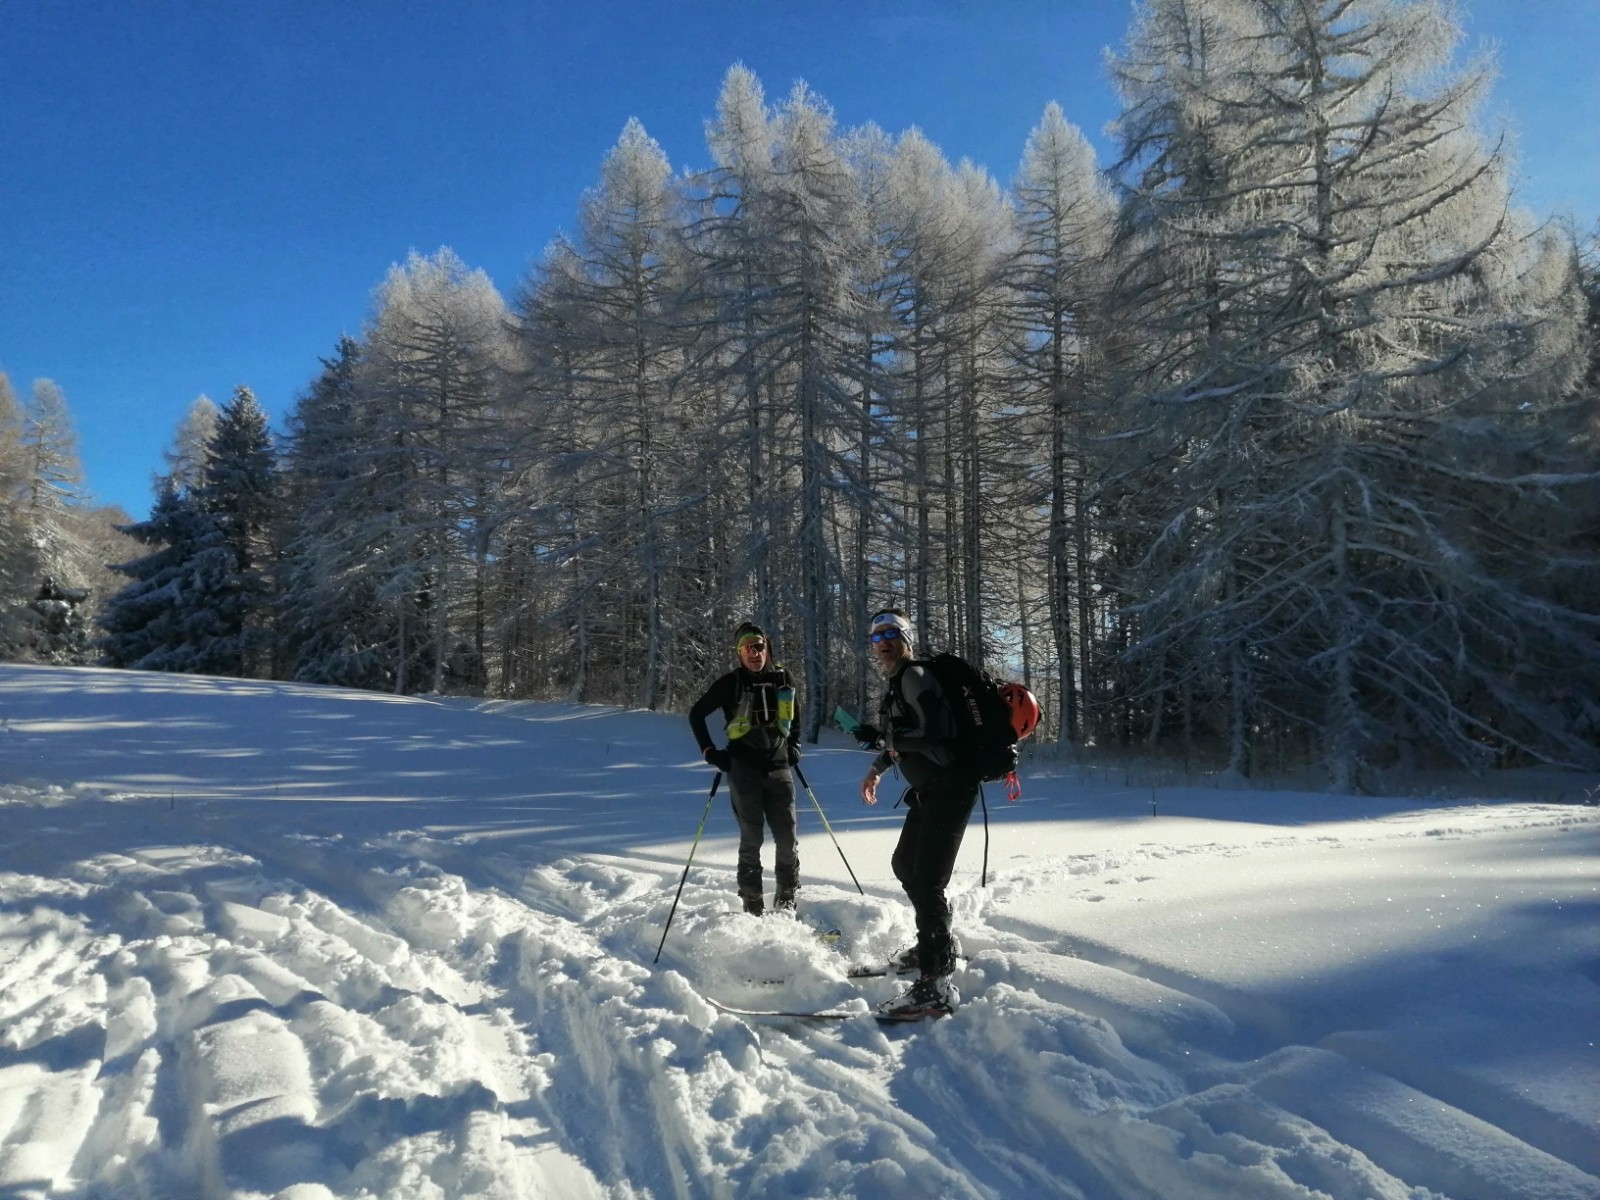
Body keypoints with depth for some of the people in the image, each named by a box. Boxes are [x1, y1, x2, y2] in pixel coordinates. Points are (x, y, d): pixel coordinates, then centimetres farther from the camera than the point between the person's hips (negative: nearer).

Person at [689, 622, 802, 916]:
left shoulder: (782, 678, 6)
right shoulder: (731, 683, -5)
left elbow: (794, 713, 26)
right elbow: (696, 714, 5)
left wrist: (794, 745, 16)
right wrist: (709, 752, -1)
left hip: (778, 767, 3)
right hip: (743, 768, -3)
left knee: (787, 837, 1)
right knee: (752, 838, -3)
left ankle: (786, 900, 16)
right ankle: (752, 906, 7)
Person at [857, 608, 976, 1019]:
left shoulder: (915, 676, -13)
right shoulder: (897, 683, 16)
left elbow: (936, 733, -23)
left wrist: (881, 736, -17)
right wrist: (876, 768, 22)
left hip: (949, 788, -11)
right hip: (929, 791, 11)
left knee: (927, 880, -16)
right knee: (904, 865, 23)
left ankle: (935, 985, -17)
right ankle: (936, 943, 39)